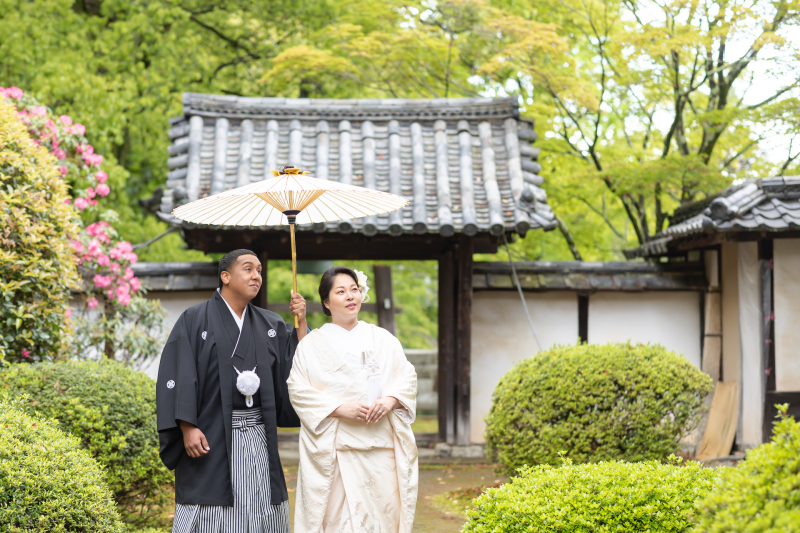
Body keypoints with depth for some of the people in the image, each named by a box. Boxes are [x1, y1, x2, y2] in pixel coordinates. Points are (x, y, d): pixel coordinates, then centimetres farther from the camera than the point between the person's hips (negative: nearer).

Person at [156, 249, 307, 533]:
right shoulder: (195, 320, -1)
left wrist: (301, 322, 0)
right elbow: (177, 376, -7)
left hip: (259, 437, 5)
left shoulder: (272, 326, 13)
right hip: (210, 437, -4)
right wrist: (187, 429, -15)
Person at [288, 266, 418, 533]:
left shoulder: (383, 339, 16)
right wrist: (340, 408, -13)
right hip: (337, 448, -3)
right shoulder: (312, 344, 7)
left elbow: (408, 377, 12)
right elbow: (298, 390, -1)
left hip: (382, 446, 3)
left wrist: (390, 400, -9)